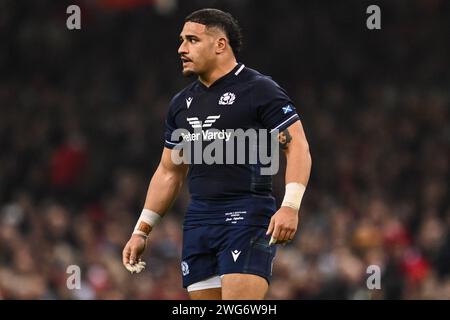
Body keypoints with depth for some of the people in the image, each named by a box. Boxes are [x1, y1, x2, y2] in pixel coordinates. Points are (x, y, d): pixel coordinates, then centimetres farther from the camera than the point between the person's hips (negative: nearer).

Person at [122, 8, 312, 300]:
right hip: (198, 220, 7)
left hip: (248, 218, -7)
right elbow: (169, 172, 24)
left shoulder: (260, 90, -3)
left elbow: (297, 146, -8)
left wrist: (290, 206, -21)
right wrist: (142, 231, 20)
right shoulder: (182, 103, 17)